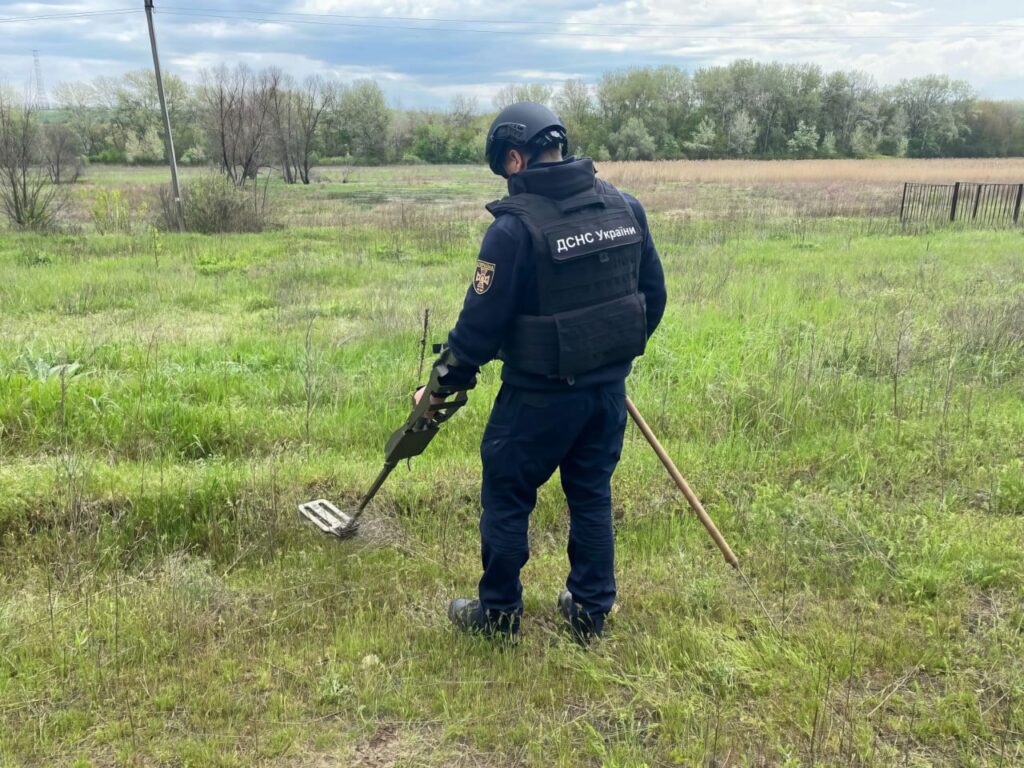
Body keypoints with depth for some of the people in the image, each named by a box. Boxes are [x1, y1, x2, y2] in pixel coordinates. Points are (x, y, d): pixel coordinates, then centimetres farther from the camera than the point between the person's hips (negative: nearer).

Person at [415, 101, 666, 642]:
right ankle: (590, 611, 30)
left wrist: (443, 384, -2)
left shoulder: (517, 225, -18)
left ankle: (498, 613, 26)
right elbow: (653, 292, 9)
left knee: (506, 496, 12)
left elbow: (482, 321, -16)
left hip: (541, 392, -6)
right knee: (592, 494, 19)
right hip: (609, 385, 6)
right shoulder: (623, 206, 2)